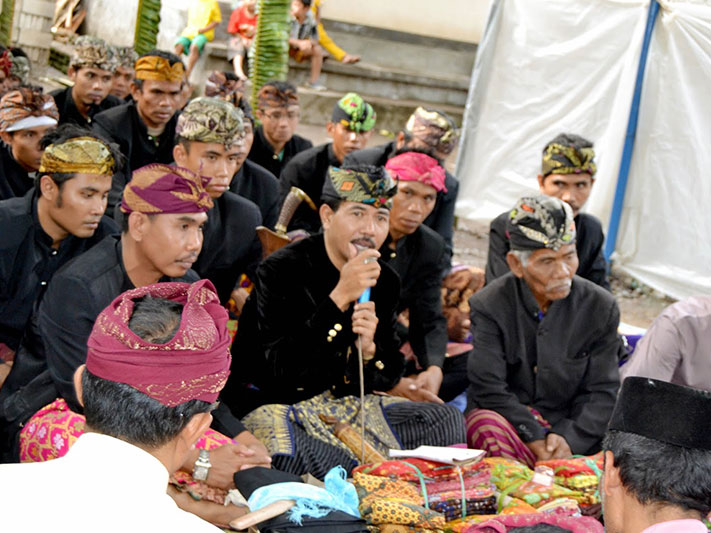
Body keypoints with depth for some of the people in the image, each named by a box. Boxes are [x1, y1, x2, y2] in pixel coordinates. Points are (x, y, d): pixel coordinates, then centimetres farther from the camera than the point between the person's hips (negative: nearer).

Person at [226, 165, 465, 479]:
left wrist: (368, 350, -18)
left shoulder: (384, 281, 3)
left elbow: (388, 376, 7)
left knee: (448, 420, -4)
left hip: (345, 403, 6)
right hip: (274, 404, -6)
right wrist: (339, 298, -28)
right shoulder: (280, 270, -15)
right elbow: (281, 367, -25)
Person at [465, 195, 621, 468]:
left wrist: (570, 438, -17)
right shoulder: (489, 306, -6)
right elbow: (489, 390, -12)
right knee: (486, 423, -36)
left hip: (571, 428, 2)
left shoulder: (601, 307, 1)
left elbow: (602, 392, 1)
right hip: (508, 422, -2)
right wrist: (535, 438, -22)